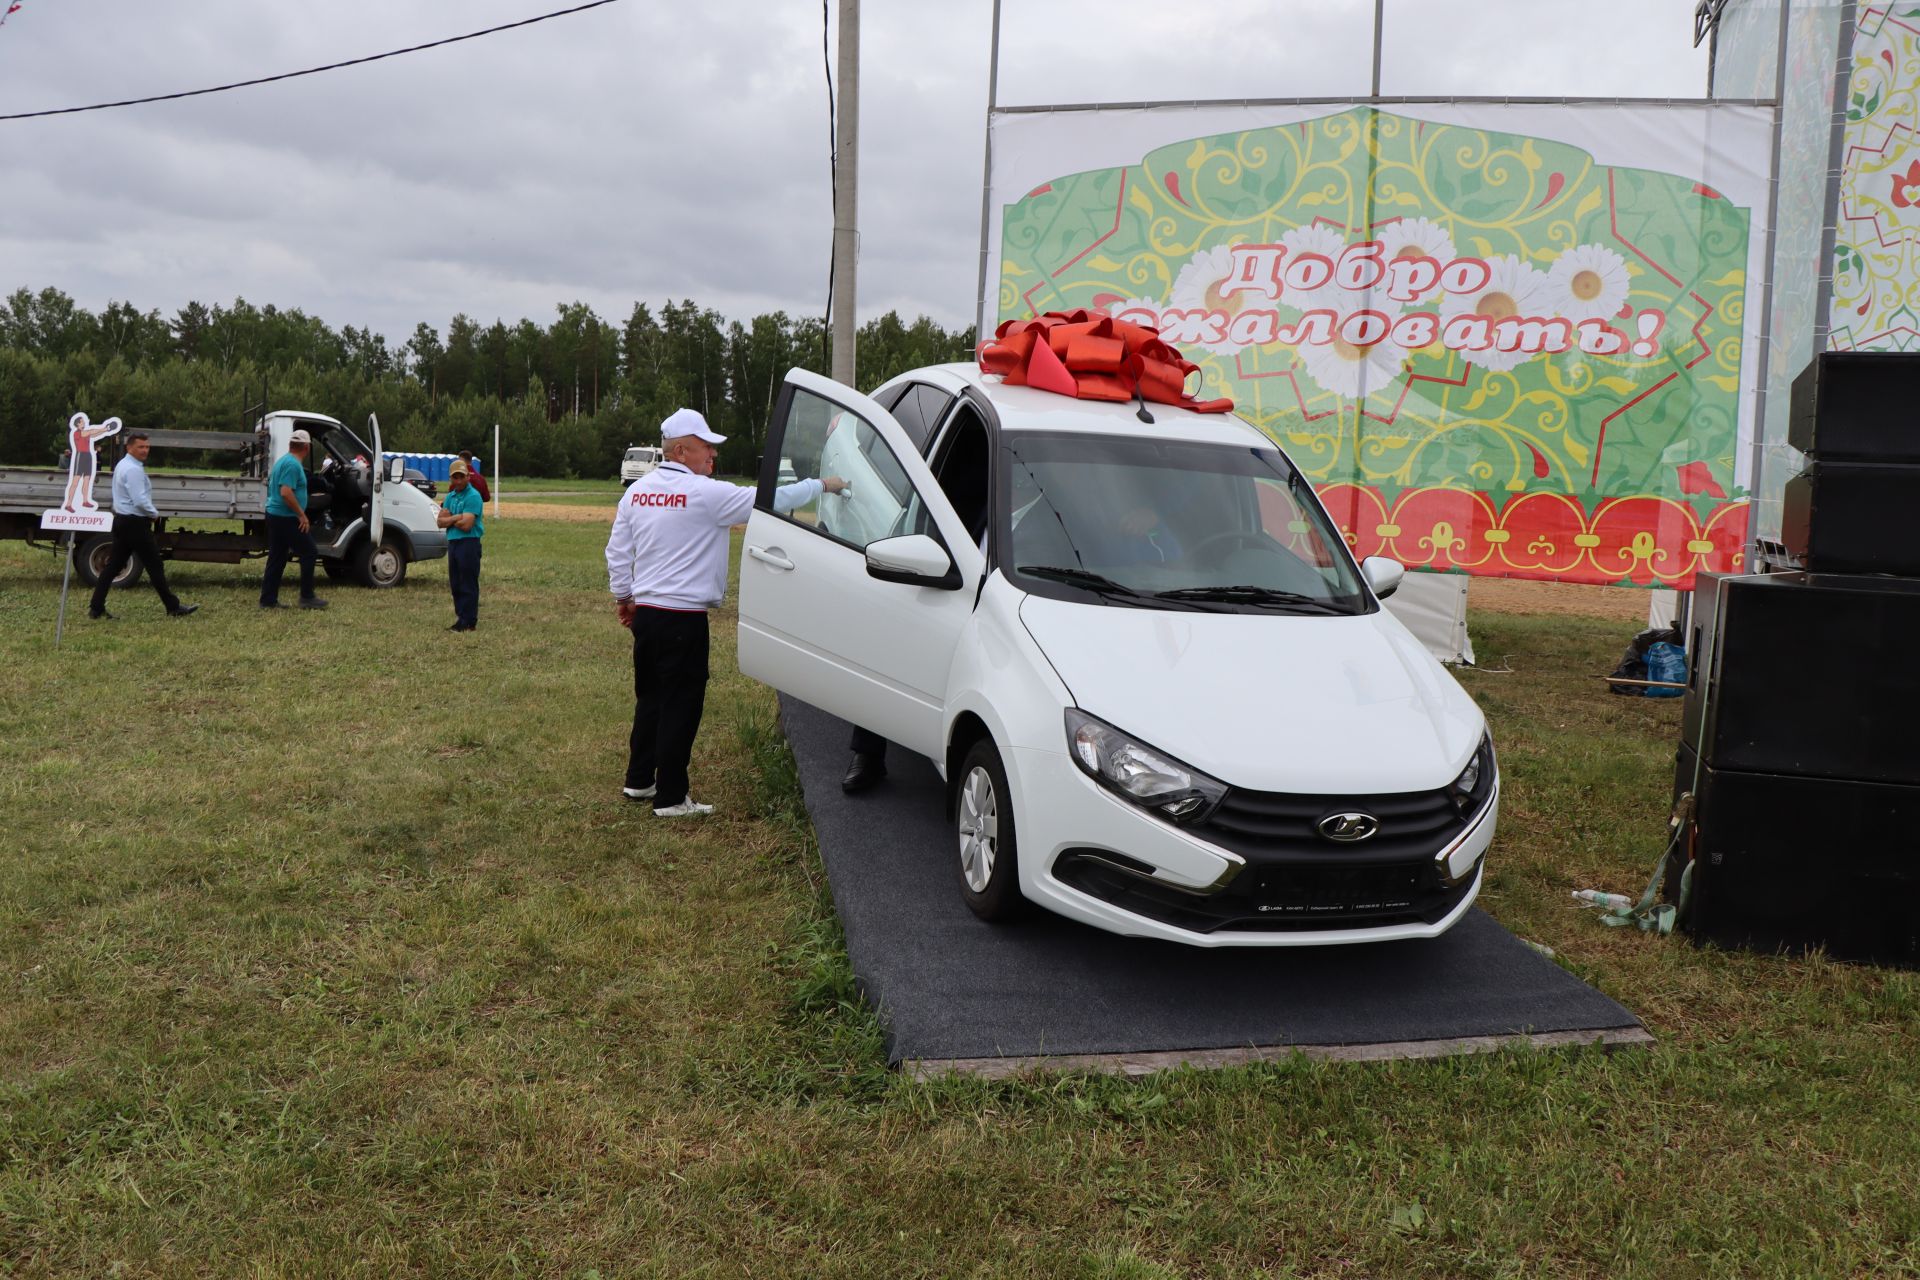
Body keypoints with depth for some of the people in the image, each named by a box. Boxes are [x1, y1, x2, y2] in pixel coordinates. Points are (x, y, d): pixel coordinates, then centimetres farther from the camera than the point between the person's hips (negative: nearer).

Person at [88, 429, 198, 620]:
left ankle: (96, 608, 8)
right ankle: (173, 608, 4)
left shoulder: (122, 465, 15)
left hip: (121, 520, 10)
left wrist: (150, 511, 13)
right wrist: (155, 513, -8)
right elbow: (140, 500, -24)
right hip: (135, 524, -10)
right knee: (154, 566, -2)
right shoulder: (133, 469, -18)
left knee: (114, 565, 9)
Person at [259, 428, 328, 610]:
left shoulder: (282, 461, 16)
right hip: (287, 518, -10)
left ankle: (268, 599, 12)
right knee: (309, 554, -2)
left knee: (276, 559, 11)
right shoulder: (293, 465, -16)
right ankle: (307, 597, 0)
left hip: (274, 514, 10)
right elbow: (286, 493, -25)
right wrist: (302, 515, -19)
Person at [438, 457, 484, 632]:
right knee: (455, 584, 13)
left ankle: (468, 622, -2)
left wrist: (450, 519, -2)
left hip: (468, 543, -8)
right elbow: (440, 521, 7)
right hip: (452, 543, 8)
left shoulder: (473, 496, -10)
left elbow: (466, 525, -19)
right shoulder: (450, 496, 15)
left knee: (468, 585, -5)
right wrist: (457, 517, -10)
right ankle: (460, 617, 21)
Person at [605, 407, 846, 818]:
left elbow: (617, 550, 13)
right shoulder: (705, 493, -14)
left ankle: (639, 780, 29)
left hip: (644, 611, 8)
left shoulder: (636, 491, 8)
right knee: (681, 705, 0)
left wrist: (622, 595, 25)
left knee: (650, 698, 19)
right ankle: (670, 798, 4)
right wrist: (822, 485, -4)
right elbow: (769, 500, -14)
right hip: (683, 617, -8)